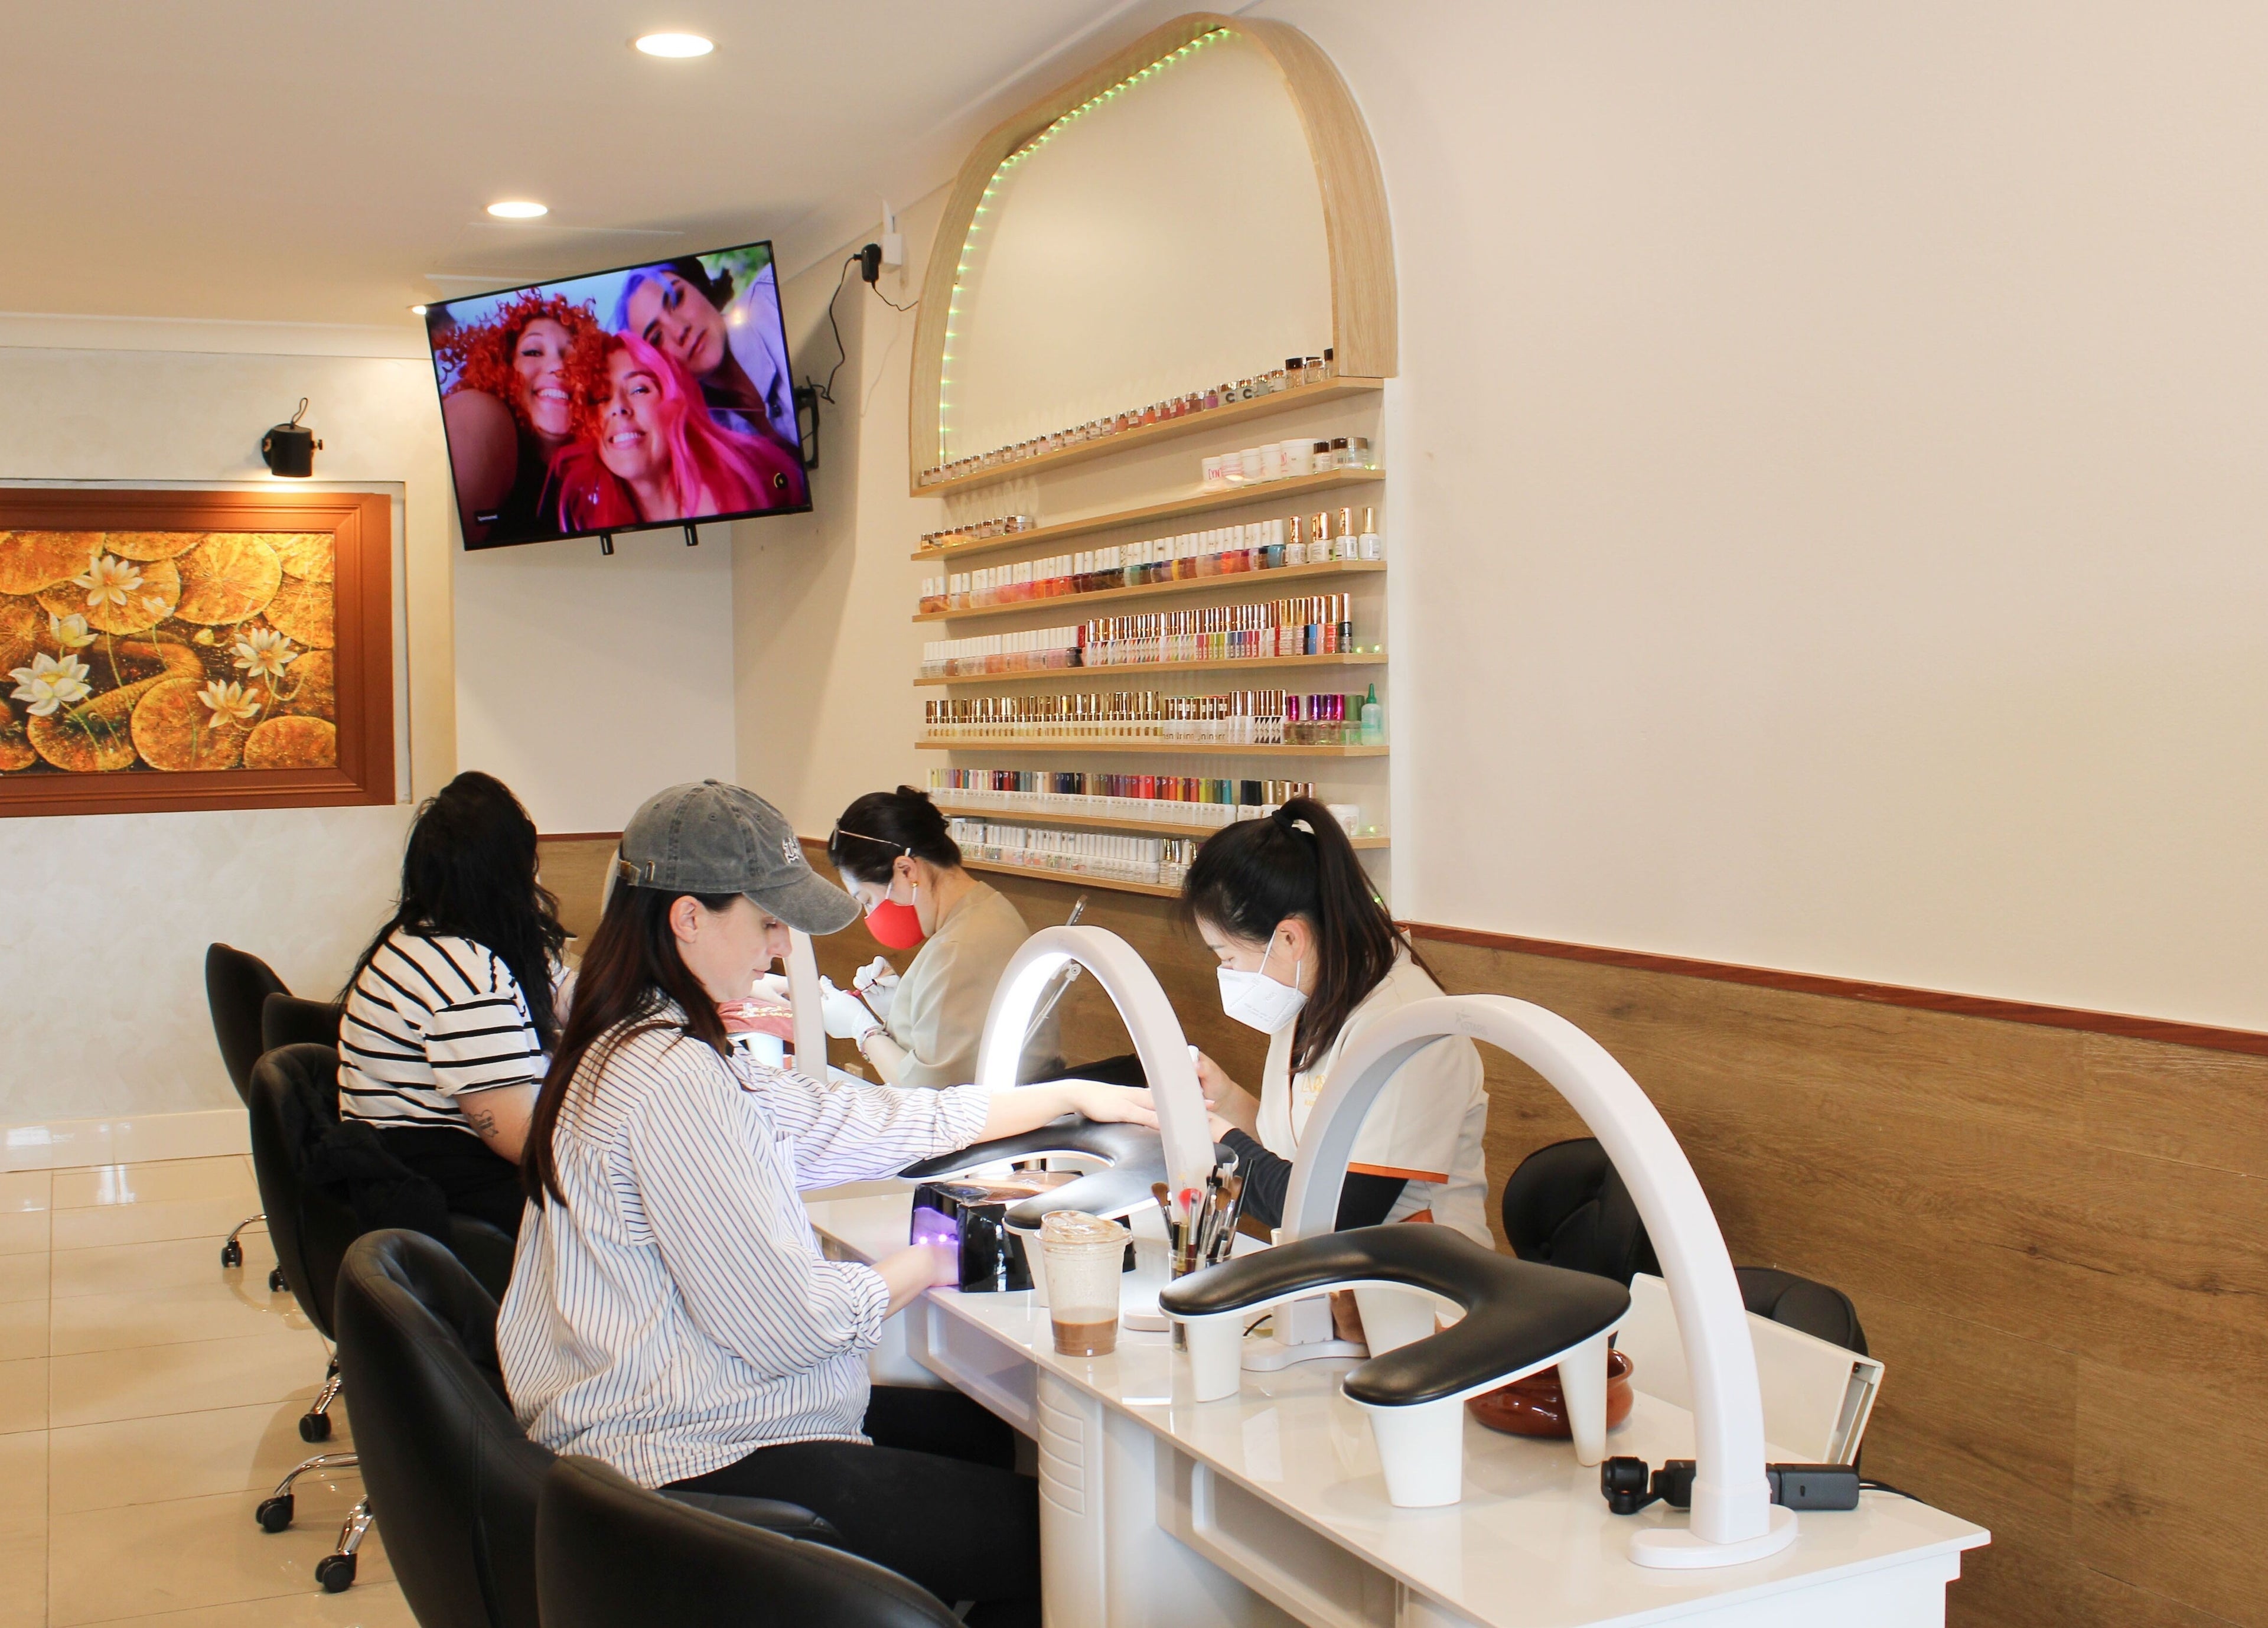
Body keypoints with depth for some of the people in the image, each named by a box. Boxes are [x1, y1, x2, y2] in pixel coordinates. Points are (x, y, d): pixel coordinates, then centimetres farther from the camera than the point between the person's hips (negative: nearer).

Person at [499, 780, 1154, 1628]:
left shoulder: (637, 1047, 8)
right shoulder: (671, 1077, -24)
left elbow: (850, 1121, 14)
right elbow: (788, 1323, -23)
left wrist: (1069, 1096, 17)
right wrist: (923, 1264, -3)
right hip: (692, 1466, -11)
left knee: (987, 1430, 19)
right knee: (1048, 1533, -6)